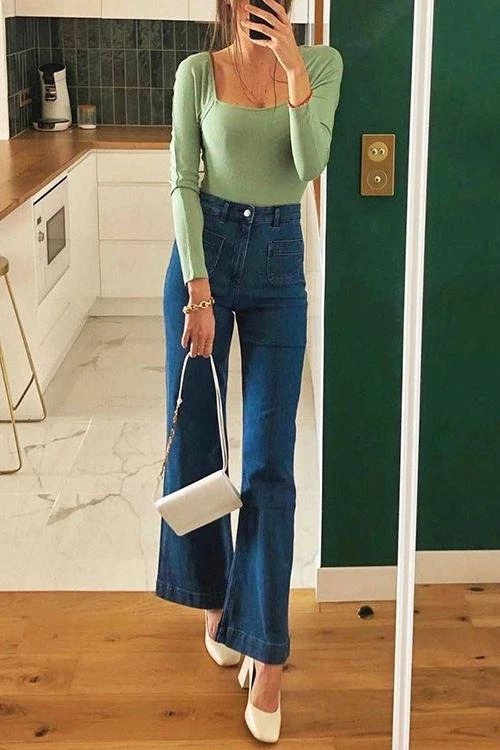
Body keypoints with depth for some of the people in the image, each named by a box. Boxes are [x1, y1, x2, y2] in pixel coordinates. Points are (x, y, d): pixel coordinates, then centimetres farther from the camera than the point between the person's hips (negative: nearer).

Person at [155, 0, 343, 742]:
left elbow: (310, 166, -13)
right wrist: (199, 289, -12)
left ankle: (267, 651, 3)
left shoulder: (322, 63, 0)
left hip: (278, 261, -1)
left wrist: (294, 74, -24)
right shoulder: (197, 72, 0)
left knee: (269, 462, -5)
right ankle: (215, 595, 31)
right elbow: (183, 182, -4)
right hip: (204, 249, 1)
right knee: (194, 440, 8)